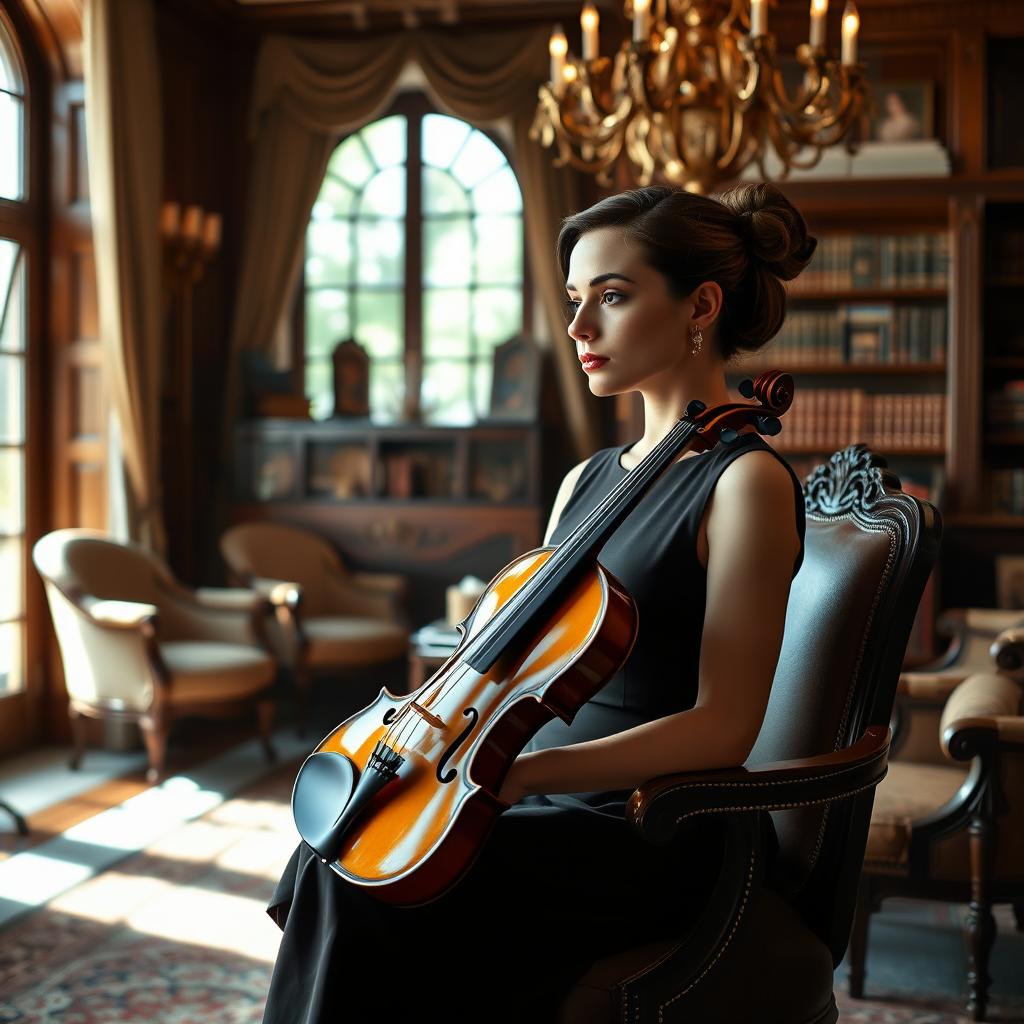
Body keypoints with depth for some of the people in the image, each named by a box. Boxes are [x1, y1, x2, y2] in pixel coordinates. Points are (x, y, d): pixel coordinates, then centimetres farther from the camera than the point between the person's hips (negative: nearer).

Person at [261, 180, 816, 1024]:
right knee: (331, 859, -16)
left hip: (654, 837, -7)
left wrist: (520, 772, -25)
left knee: (357, 895, -22)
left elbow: (722, 727, -17)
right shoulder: (586, 481, 14)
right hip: (549, 808, 7)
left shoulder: (747, 482, -11)